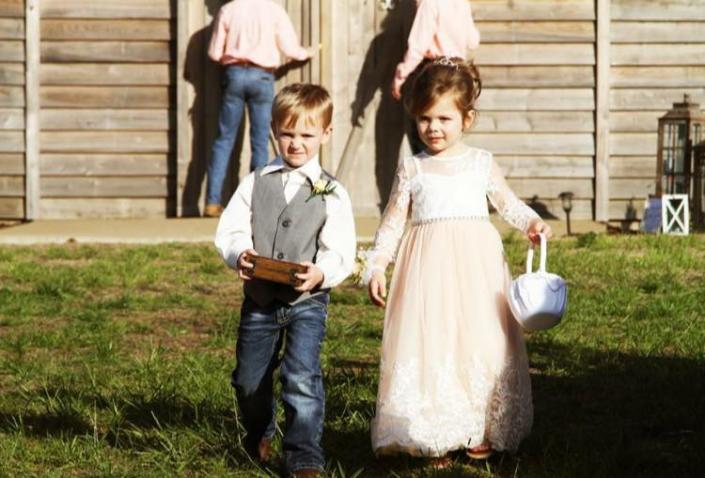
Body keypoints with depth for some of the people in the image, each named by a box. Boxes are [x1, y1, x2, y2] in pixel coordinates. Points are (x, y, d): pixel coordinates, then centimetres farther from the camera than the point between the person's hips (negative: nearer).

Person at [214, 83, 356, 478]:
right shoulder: (256, 183, 2)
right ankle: (259, 437, 45)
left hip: (308, 300, -3)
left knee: (302, 378, -16)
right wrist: (239, 255, -23)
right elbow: (230, 230, -1)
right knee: (249, 379, 16)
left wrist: (321, 274, -30)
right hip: (259, 297, 3)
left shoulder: (332, 194, -4)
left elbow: (342, 254, -10)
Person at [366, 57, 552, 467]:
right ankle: (434, 437, 2)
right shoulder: (412, 169, 8)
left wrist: (532, 222, -1)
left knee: (479, 340, -1)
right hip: (428, 265, 0)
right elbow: (393, 222, 10)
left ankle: (481, 432, 10)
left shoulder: (482, 163, 8)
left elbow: (509, 203, 18)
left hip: (476, 265, 0)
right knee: (428, 344, -5)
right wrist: (376, 267, 1)